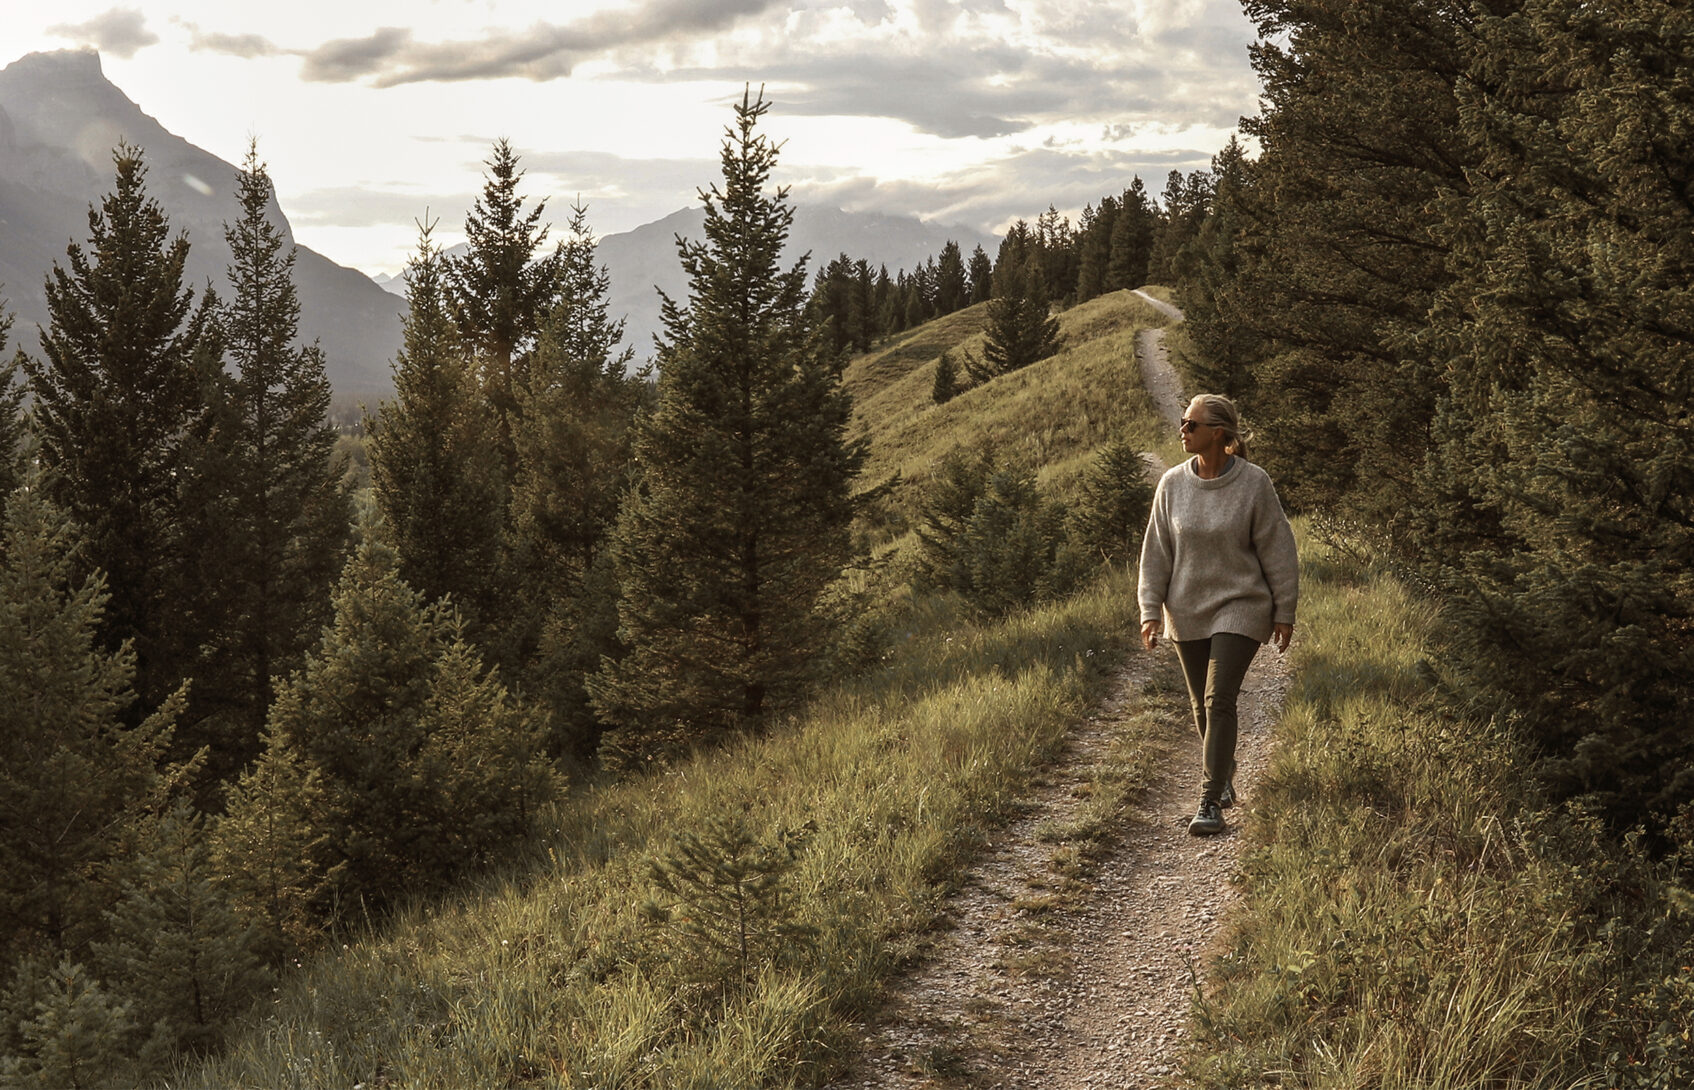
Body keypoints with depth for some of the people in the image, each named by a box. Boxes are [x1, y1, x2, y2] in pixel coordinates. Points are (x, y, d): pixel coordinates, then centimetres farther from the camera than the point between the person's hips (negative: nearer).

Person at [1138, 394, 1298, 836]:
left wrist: (1284, 612, -3)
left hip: (1240, 609, -4)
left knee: (1219, 701, -13)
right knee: (1202, 705, 13)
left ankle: (1211, 803, -10)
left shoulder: (1254, 484, -10)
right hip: (1187, 612, 4)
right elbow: (1156, 551, 4)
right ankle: (1224, 775, 37)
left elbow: (1277, 550, -5)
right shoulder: (1172, 484, -2)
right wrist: (1151, 610, -2)